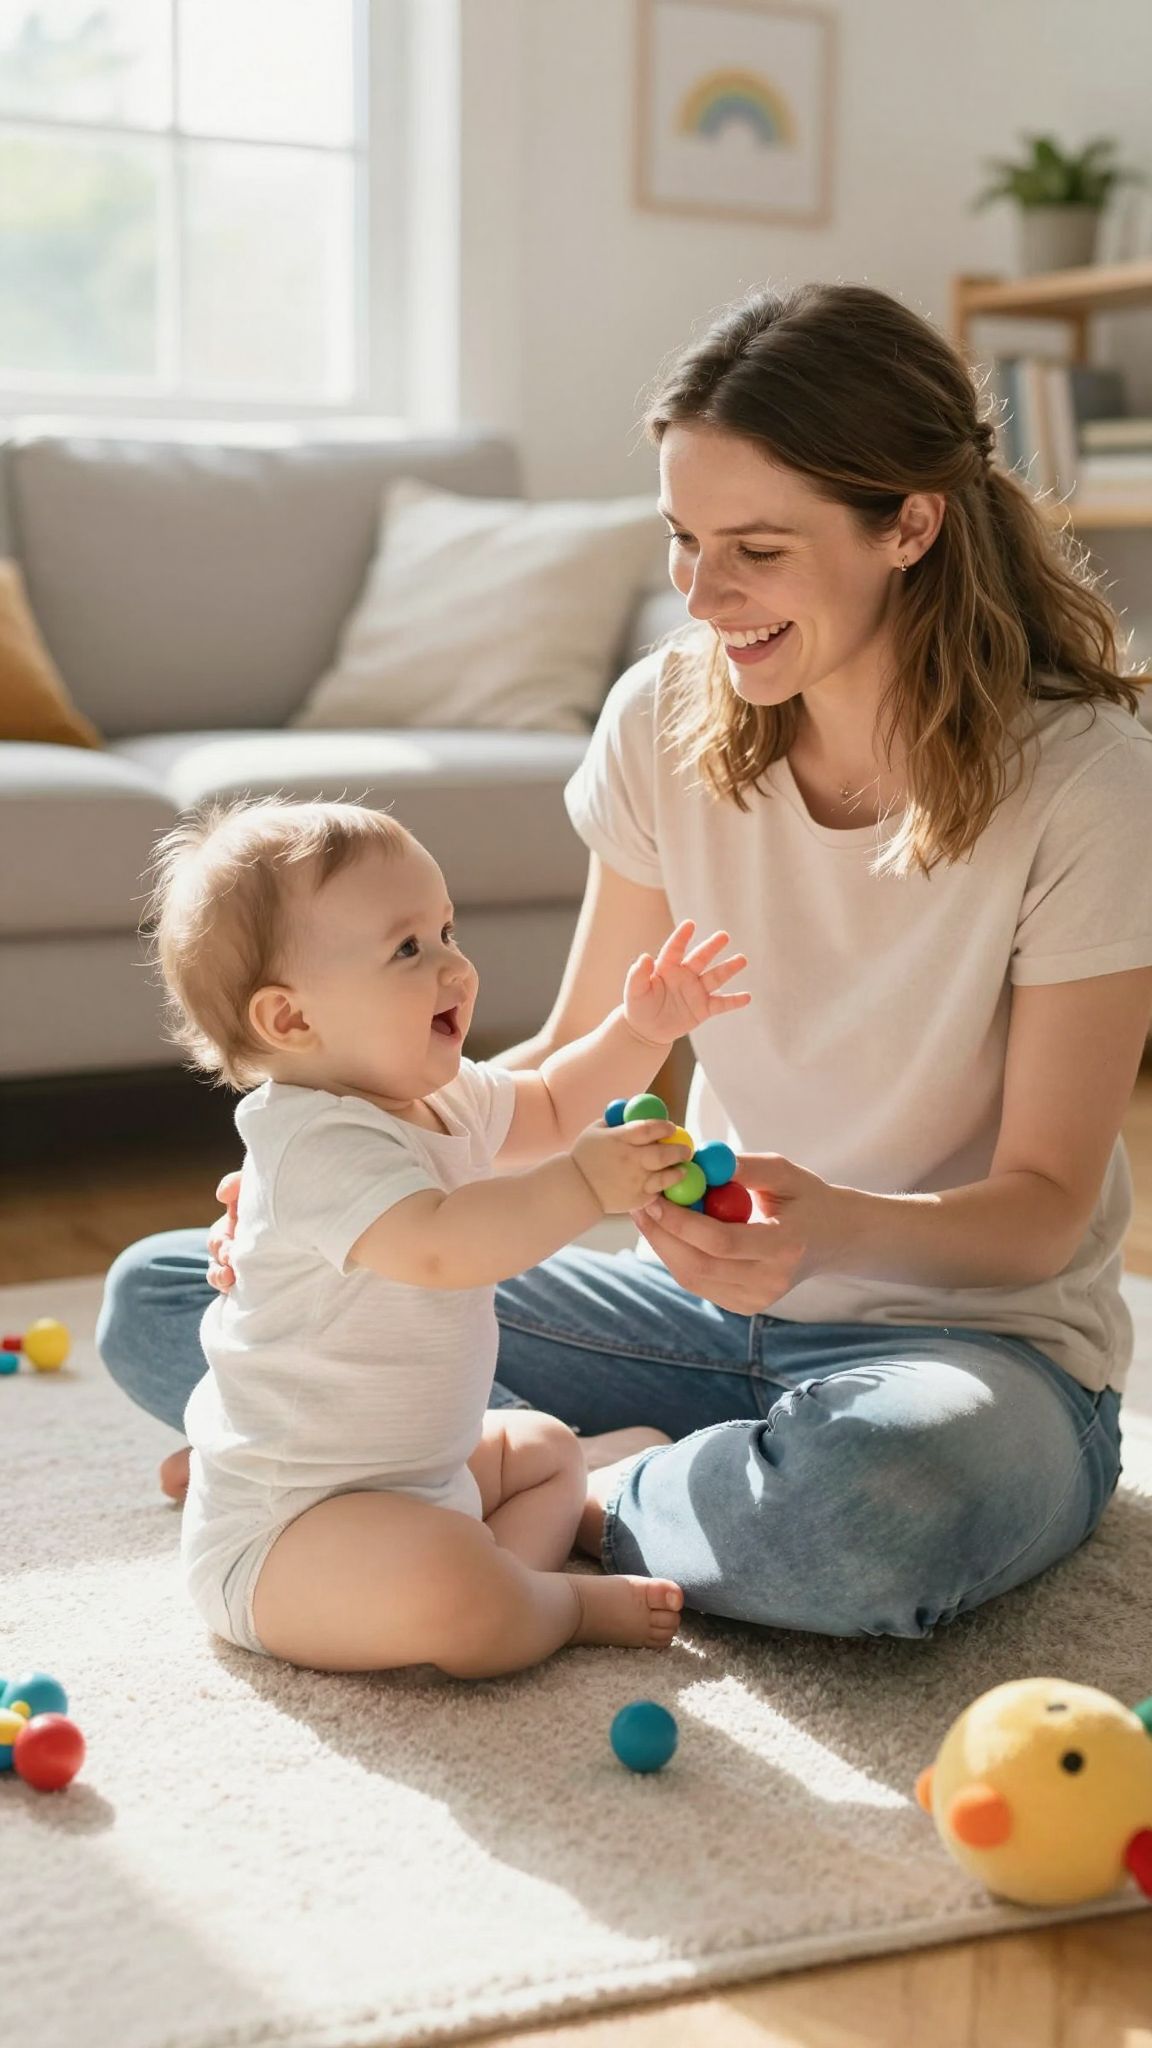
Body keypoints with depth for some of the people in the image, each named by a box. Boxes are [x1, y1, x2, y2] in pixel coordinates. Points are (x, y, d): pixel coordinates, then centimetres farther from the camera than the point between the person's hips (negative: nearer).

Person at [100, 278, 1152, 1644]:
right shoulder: (667, 717, -4)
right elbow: (580, 1054, 4)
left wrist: (836, 1223, -36)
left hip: (975, 1333, -4)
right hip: (709, 1298, 4)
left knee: (878, 1498, -44)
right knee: (158, 1298, -5)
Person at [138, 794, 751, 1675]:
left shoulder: (442, 1097, 7)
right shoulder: (319, 1142, -26)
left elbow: (550, 1109, 23)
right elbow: (437, 1247, -42)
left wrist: (638, 1033, 8)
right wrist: (583, 1185, -41)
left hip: (414, 1467, 11)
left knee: (547, 1449, 29)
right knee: (449, 1593, -36)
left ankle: (509, 1585, 4)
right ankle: (566, 1601, -6)